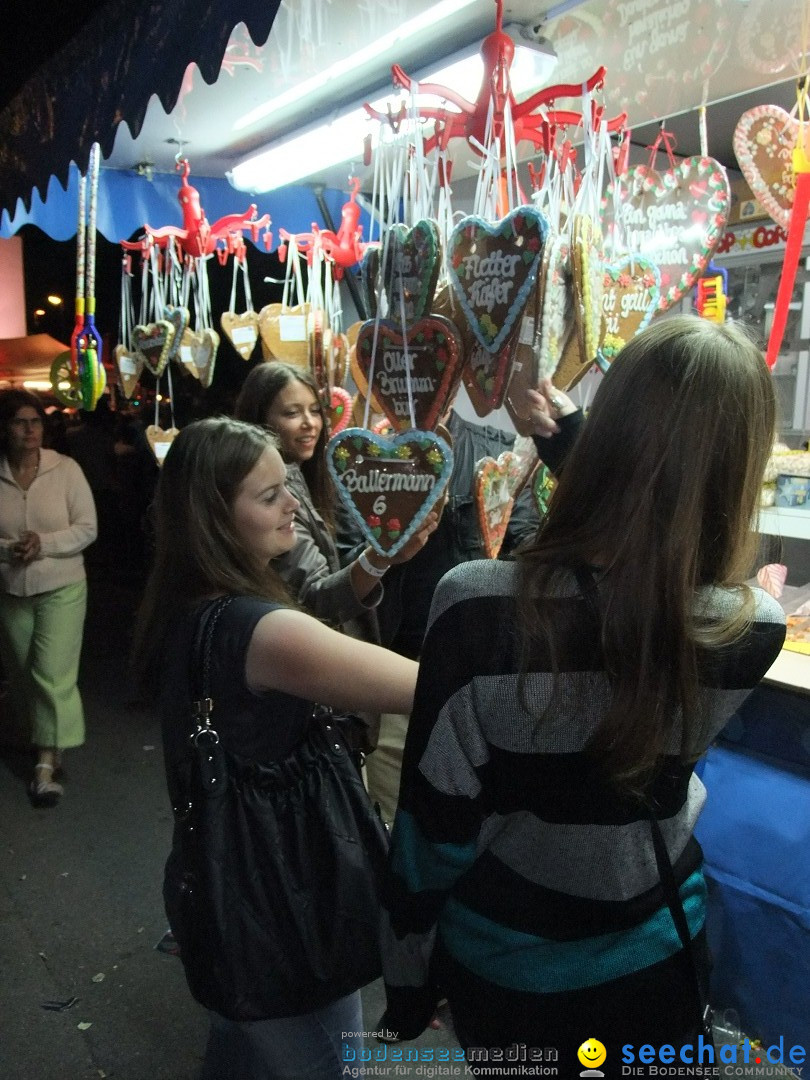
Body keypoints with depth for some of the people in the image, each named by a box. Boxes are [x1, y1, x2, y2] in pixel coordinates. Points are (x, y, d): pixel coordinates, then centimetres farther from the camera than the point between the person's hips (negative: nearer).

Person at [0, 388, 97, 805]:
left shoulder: (66, 469, -8)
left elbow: (87, 528, -8)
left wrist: (45, 544, -21)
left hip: (61, 588, -3)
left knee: (54, 674, -6)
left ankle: (48, 760, 2)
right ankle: (43, 737, 38)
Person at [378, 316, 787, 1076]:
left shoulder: (478, 606, -31)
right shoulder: (754, 629, -21)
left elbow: (432, 828, -20)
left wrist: (406, 981, -1)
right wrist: (575, 446, 9)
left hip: (502, 962, -1)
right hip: (656, 959, 2)